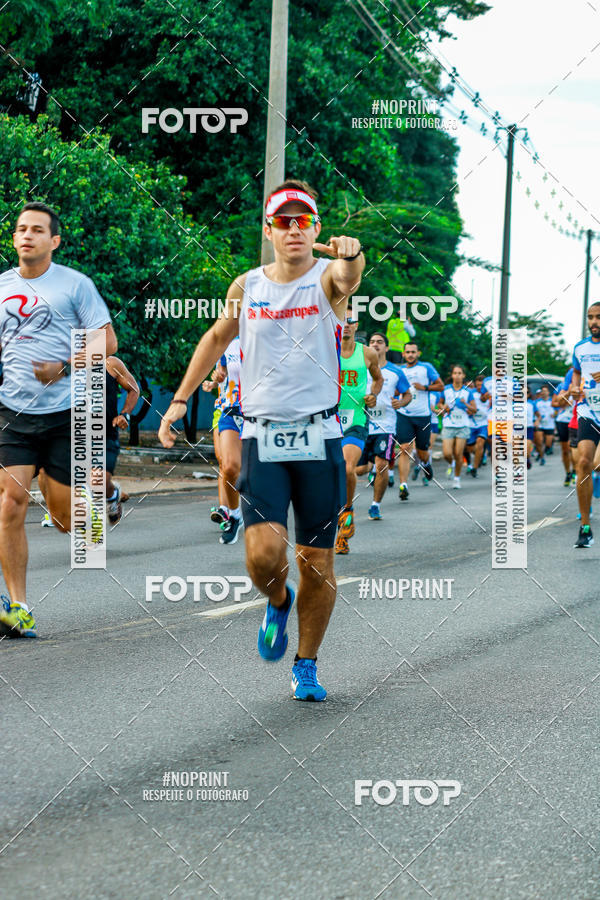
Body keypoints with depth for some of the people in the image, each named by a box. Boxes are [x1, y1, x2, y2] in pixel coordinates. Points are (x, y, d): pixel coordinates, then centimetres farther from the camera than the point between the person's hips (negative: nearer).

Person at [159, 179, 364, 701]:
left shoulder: (328, 278, -3)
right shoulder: (246, 287, 6)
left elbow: (348, 277, -28)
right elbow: (217, 337, 23)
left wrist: (351, 255, -51)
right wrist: (181, 399, 20)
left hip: (320, 437, -1)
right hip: (262, 436, 1)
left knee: (318, 560, 3)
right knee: (263, 551, -15)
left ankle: (306, 667, 20)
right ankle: (278, 602, 21)